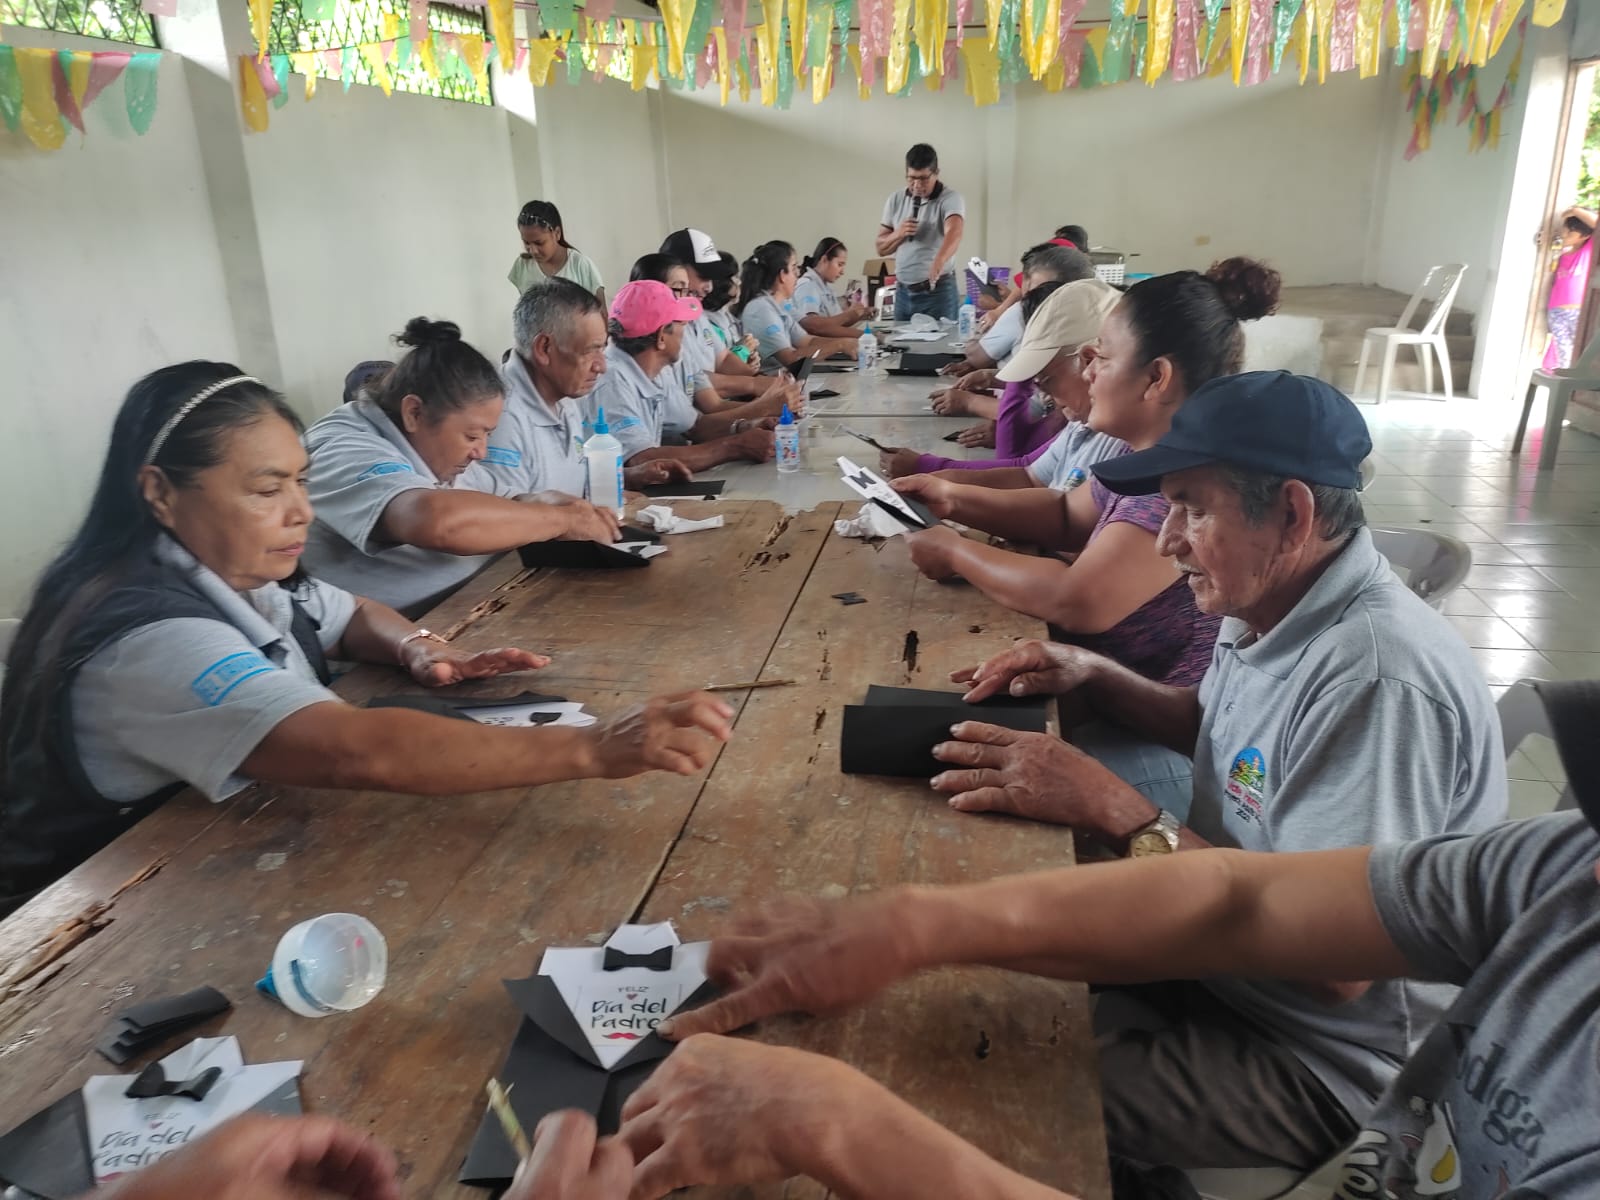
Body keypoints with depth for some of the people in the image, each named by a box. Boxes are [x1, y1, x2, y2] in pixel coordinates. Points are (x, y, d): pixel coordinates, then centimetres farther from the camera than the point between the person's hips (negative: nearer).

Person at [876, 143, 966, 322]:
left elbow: (954, 233, -27)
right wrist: (899, 234, -10)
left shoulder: (951, 199, -7)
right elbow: (881, 248, 12)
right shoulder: (895, 200, 8)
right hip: (903, 292, 4)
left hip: (939, 291, -4)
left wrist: (938, 262, -46)